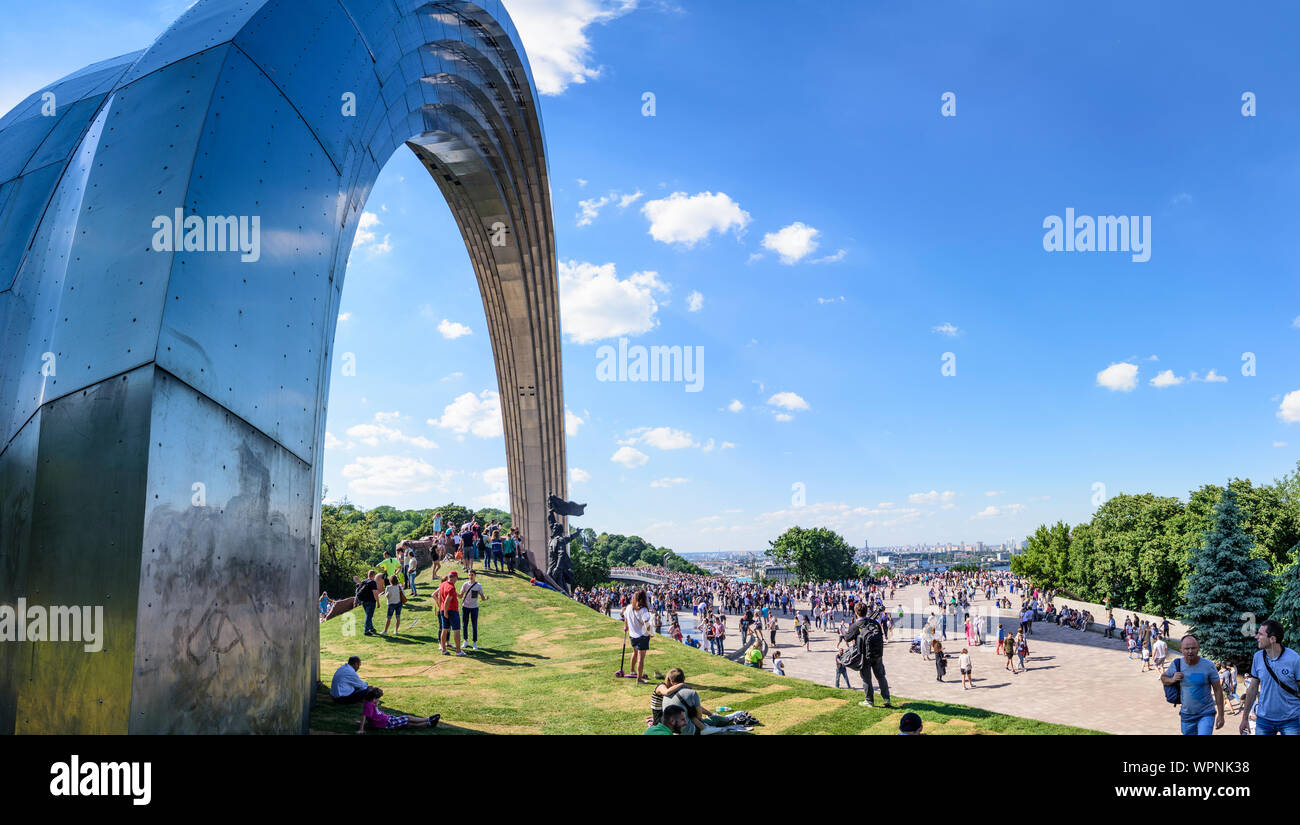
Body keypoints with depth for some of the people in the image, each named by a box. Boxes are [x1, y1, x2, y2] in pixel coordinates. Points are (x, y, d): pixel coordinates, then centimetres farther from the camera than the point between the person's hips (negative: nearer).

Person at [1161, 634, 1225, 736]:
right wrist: (1172, 680, -13)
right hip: (1186, 715, 3)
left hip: (1206, 714, -3)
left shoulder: (1208, 666, -12)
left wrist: (1220, 715, -7)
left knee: (1204, 733, -20)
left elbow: (1218, 690, -6)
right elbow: (1163, 678, 11)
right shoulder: (1177, 664, -5)